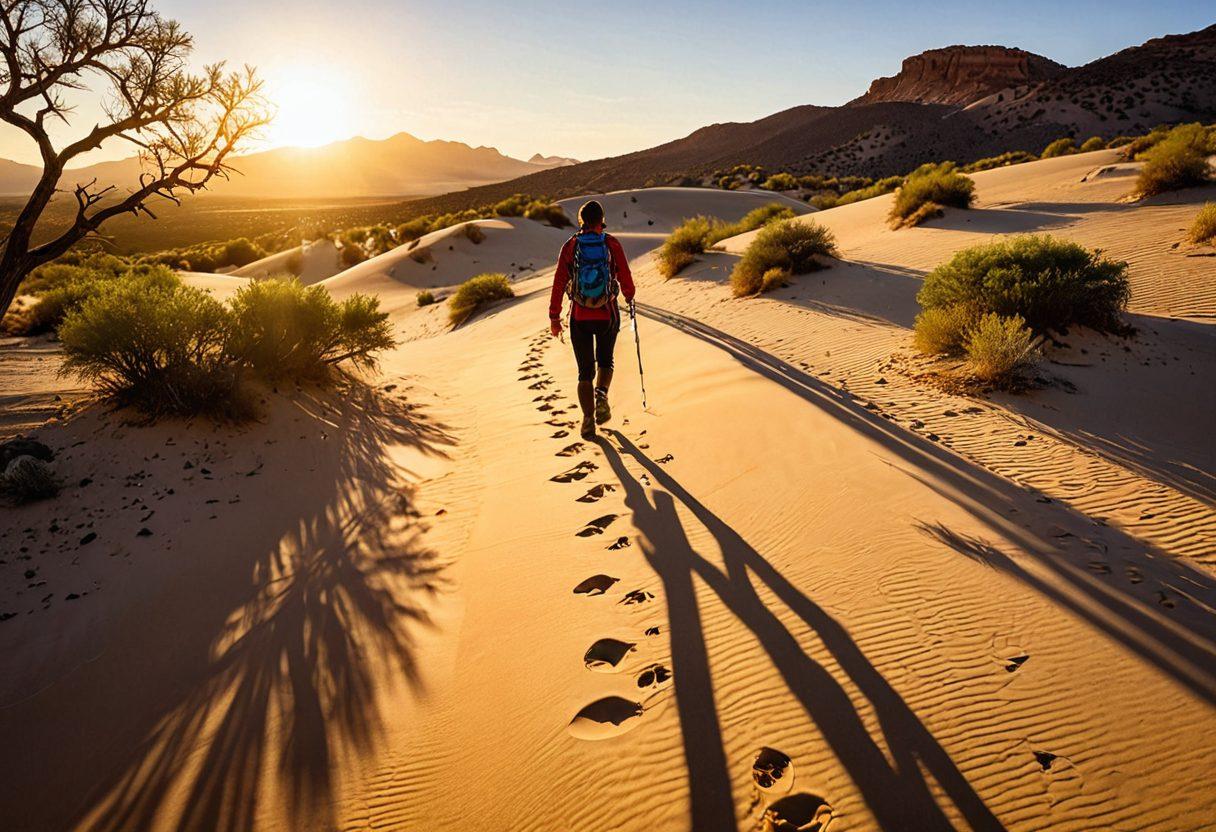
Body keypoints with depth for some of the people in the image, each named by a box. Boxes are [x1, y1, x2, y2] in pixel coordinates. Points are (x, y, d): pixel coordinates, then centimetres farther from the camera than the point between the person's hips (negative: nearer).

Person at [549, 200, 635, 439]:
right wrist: (628, 296, 22)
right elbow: (625, 277, 0)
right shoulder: (612, 244, -4)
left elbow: (559, 282, -4)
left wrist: (554, 316, 1)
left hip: (579, 317, 1)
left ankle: (588, 419, 2)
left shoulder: (571, 245, -2)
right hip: (608, 314, 0)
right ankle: (601, 393, -7)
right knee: (605, 361, 22)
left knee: (585, 370, 12)